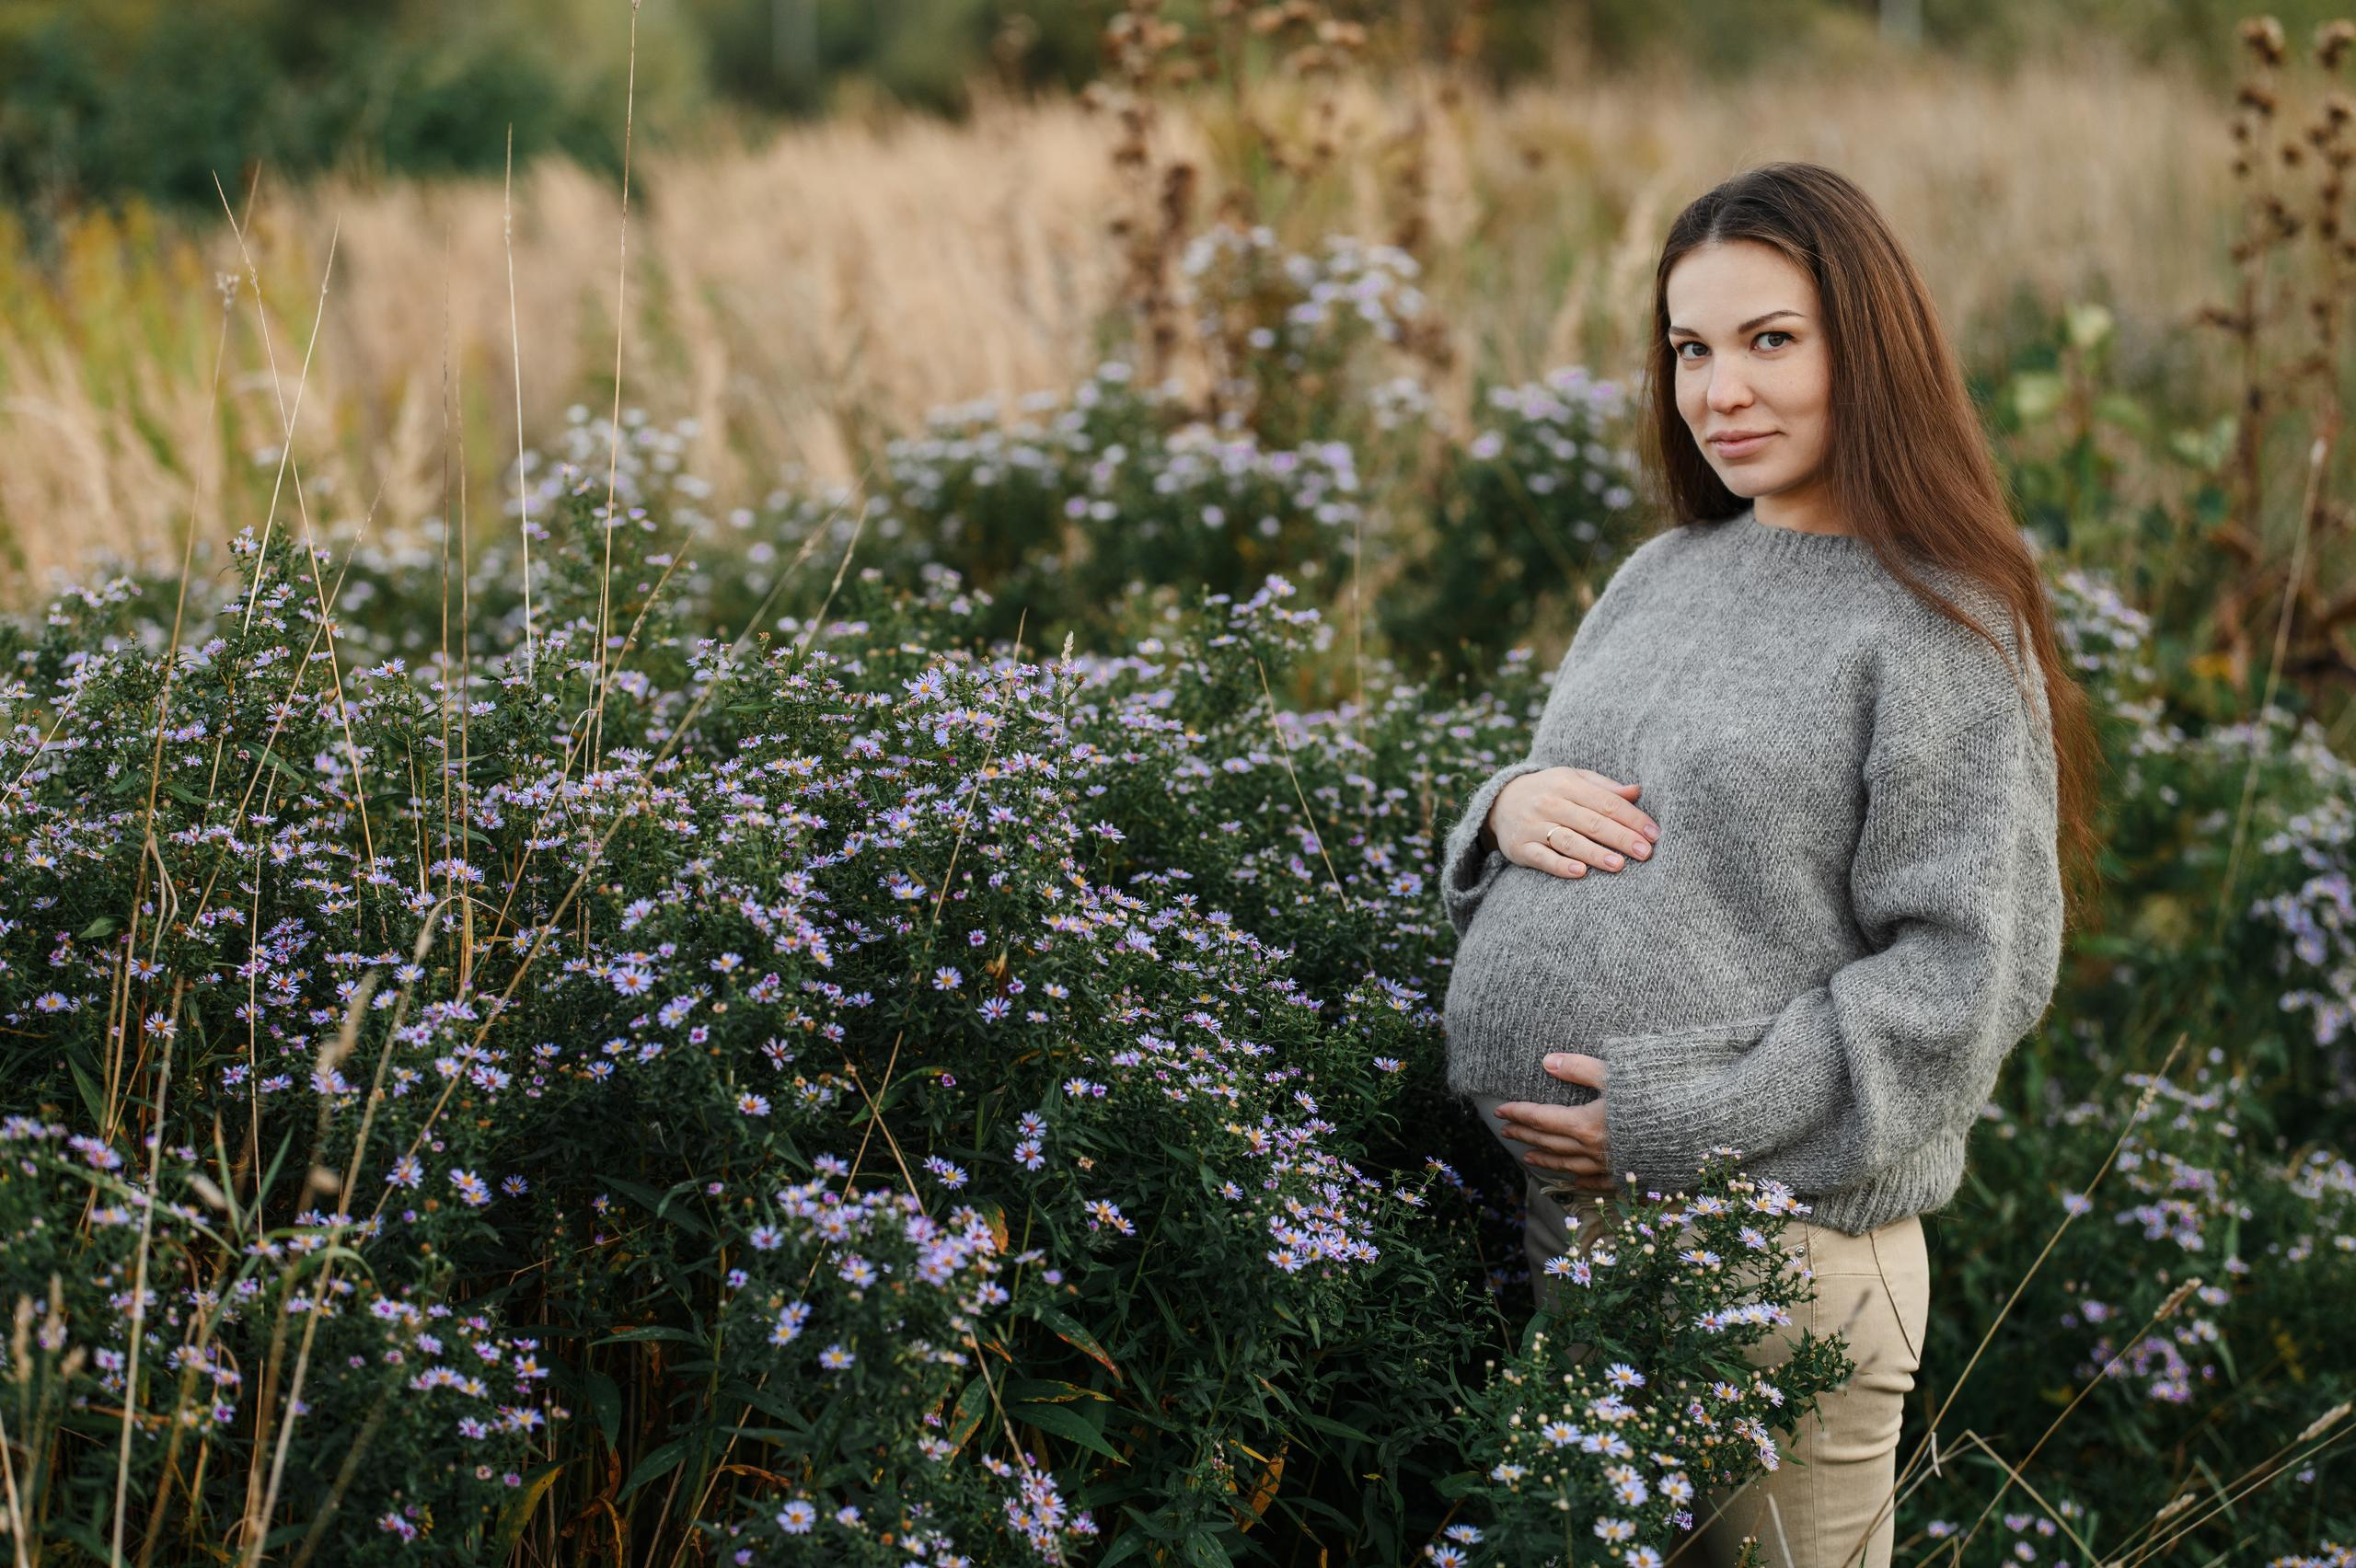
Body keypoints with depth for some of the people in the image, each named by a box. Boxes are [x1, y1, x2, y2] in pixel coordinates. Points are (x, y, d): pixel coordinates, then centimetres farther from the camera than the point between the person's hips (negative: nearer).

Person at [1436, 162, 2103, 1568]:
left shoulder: (1939, 627, -9)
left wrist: (1675, 1120, -17)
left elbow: (1968, 973, -14)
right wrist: (1509, 805, -3)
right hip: (1564, 1221, 6)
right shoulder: (1660, 578, 12)